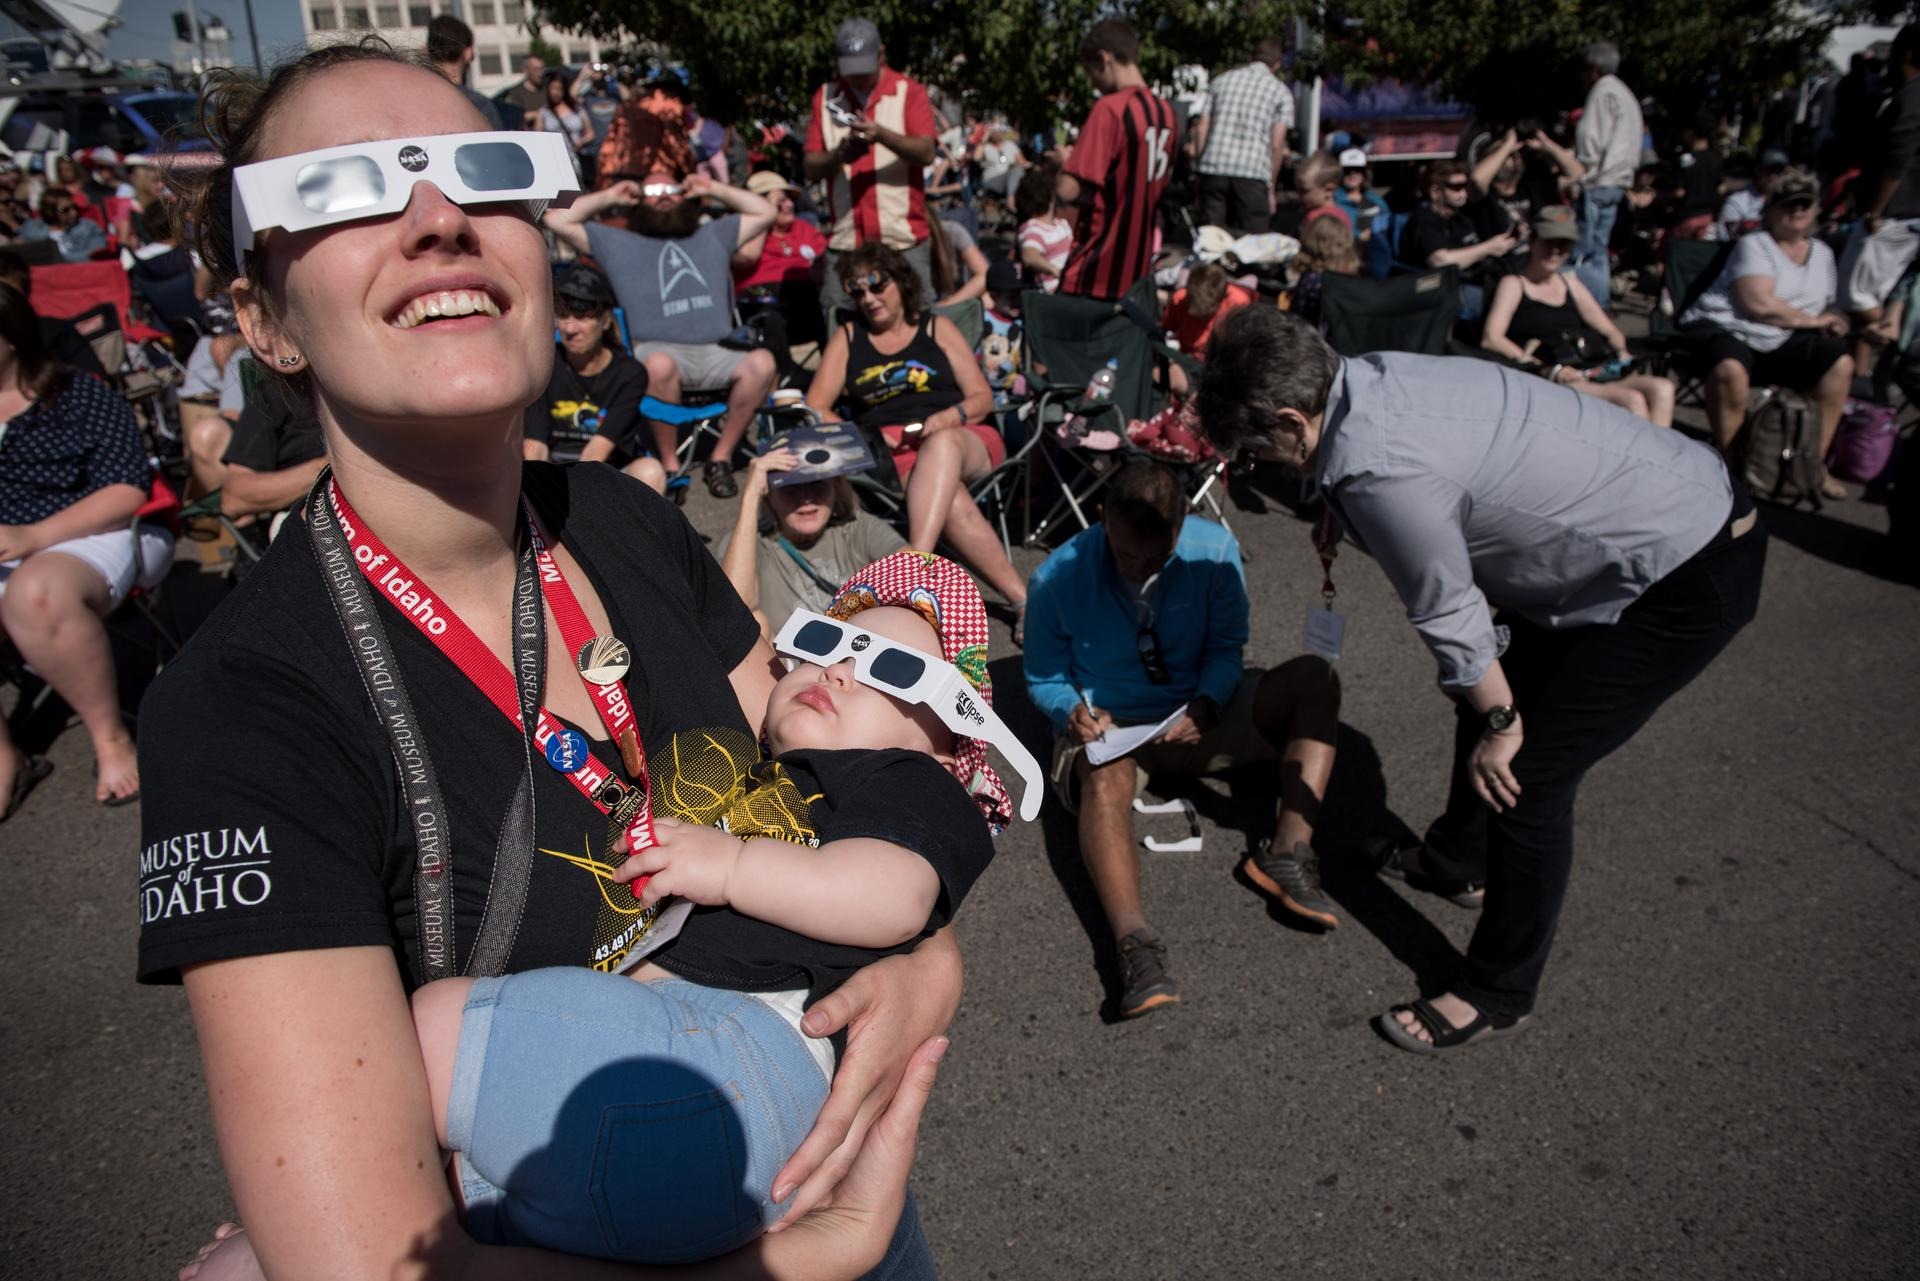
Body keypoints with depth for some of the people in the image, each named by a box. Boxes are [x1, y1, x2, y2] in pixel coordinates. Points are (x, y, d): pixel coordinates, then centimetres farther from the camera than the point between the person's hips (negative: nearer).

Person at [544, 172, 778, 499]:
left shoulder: (713, 235, 32)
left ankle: (721, 456, -17)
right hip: (659, 349, -2)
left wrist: (714, 189, 28)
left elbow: (765, 212, 31)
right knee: (659, 365, -41)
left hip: (716, 352, 3)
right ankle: (669, 464, -22)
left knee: (762, 361, -31)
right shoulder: (617, 243, 24)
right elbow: (557, 220, 17)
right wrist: (608, 197, 23)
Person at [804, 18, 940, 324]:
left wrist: (882, 134, -24)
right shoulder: (825, 97, 10)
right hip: (845, 239, 2)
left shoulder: (909, 91, 4)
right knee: (838, 327, -2)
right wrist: (838, 155, -15)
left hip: (903, 237, -2)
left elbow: (926, 153, -8)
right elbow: (810, 168, 6)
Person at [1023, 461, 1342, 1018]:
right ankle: (1134, 944, -56)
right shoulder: (1058, 578, -14)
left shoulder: (1215, 550, -11)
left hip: (1198, 717, 3)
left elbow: (1226, 648, -2)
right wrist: (1074, 712, -23)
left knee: (1312, 677, -19)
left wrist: (1205, 704, -22)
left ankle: (1287, 851, -30)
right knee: (1105, 774, -40)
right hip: (1107, 727, -3)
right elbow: (1043, 679, -1)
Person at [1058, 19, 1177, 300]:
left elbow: (1068, 191, -22)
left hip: (1098, 268, -8)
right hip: (1138, 264, 8)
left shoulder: (1110, 108, -16)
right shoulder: (1165, 110, 8)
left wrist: (1063, 164, 0)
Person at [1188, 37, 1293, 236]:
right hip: (1253, 171, -3)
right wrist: (1270, 186, 7)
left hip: (1213, 168, 3)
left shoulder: (1220, 80, 17)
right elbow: (1276, 145, 1)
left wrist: (1198, 165, 17)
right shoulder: (1281, 91, 8)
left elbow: (1201, 129, 11)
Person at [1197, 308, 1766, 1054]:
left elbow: (1450, 614, -18)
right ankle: (1457, 861, 45)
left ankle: (1499, 995, 14)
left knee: (1526, 775, -5)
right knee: (1487, 703, 21)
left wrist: (1498, 720, -3)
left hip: (1691, 578, -9)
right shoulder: (1381, 376, -3)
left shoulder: (1379, 469, -30)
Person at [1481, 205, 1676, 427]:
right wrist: (1546, 369, -19)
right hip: (1551, 383, -7)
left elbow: (1609, 330, 30)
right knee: (1632, 400, -28)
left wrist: (1621, 351, 5)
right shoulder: (1514, 284, 6)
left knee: (1662, 388, -19)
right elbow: (1491, 338, -11)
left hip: (1593, 374, 7)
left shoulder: (1570, 282, 25)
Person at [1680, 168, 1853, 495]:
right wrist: (1812, 321, -9)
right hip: (1724, 329, -6)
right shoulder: (1753, 244, -4)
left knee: (1840, 363, -14)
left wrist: (1832, 321, -5)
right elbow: (1759, 304, -18)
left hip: (1780, 343, 7)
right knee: (1732, 370, -39)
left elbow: (1827, 307, 21)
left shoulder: (1822, 252, 18)